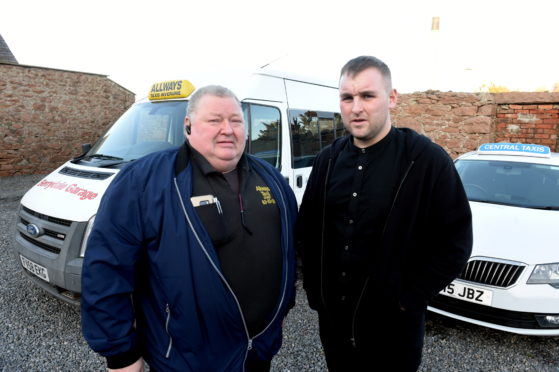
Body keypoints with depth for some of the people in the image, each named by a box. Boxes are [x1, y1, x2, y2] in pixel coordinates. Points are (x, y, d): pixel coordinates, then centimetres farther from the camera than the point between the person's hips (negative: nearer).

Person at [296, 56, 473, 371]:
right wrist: (314, 287, 3)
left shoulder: (427, 160, -13)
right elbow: (308, 229, 8)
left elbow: (455, 241, -11)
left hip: (393, 323, -4)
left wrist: (409, 297, -13)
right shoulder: (328, 159, 2)